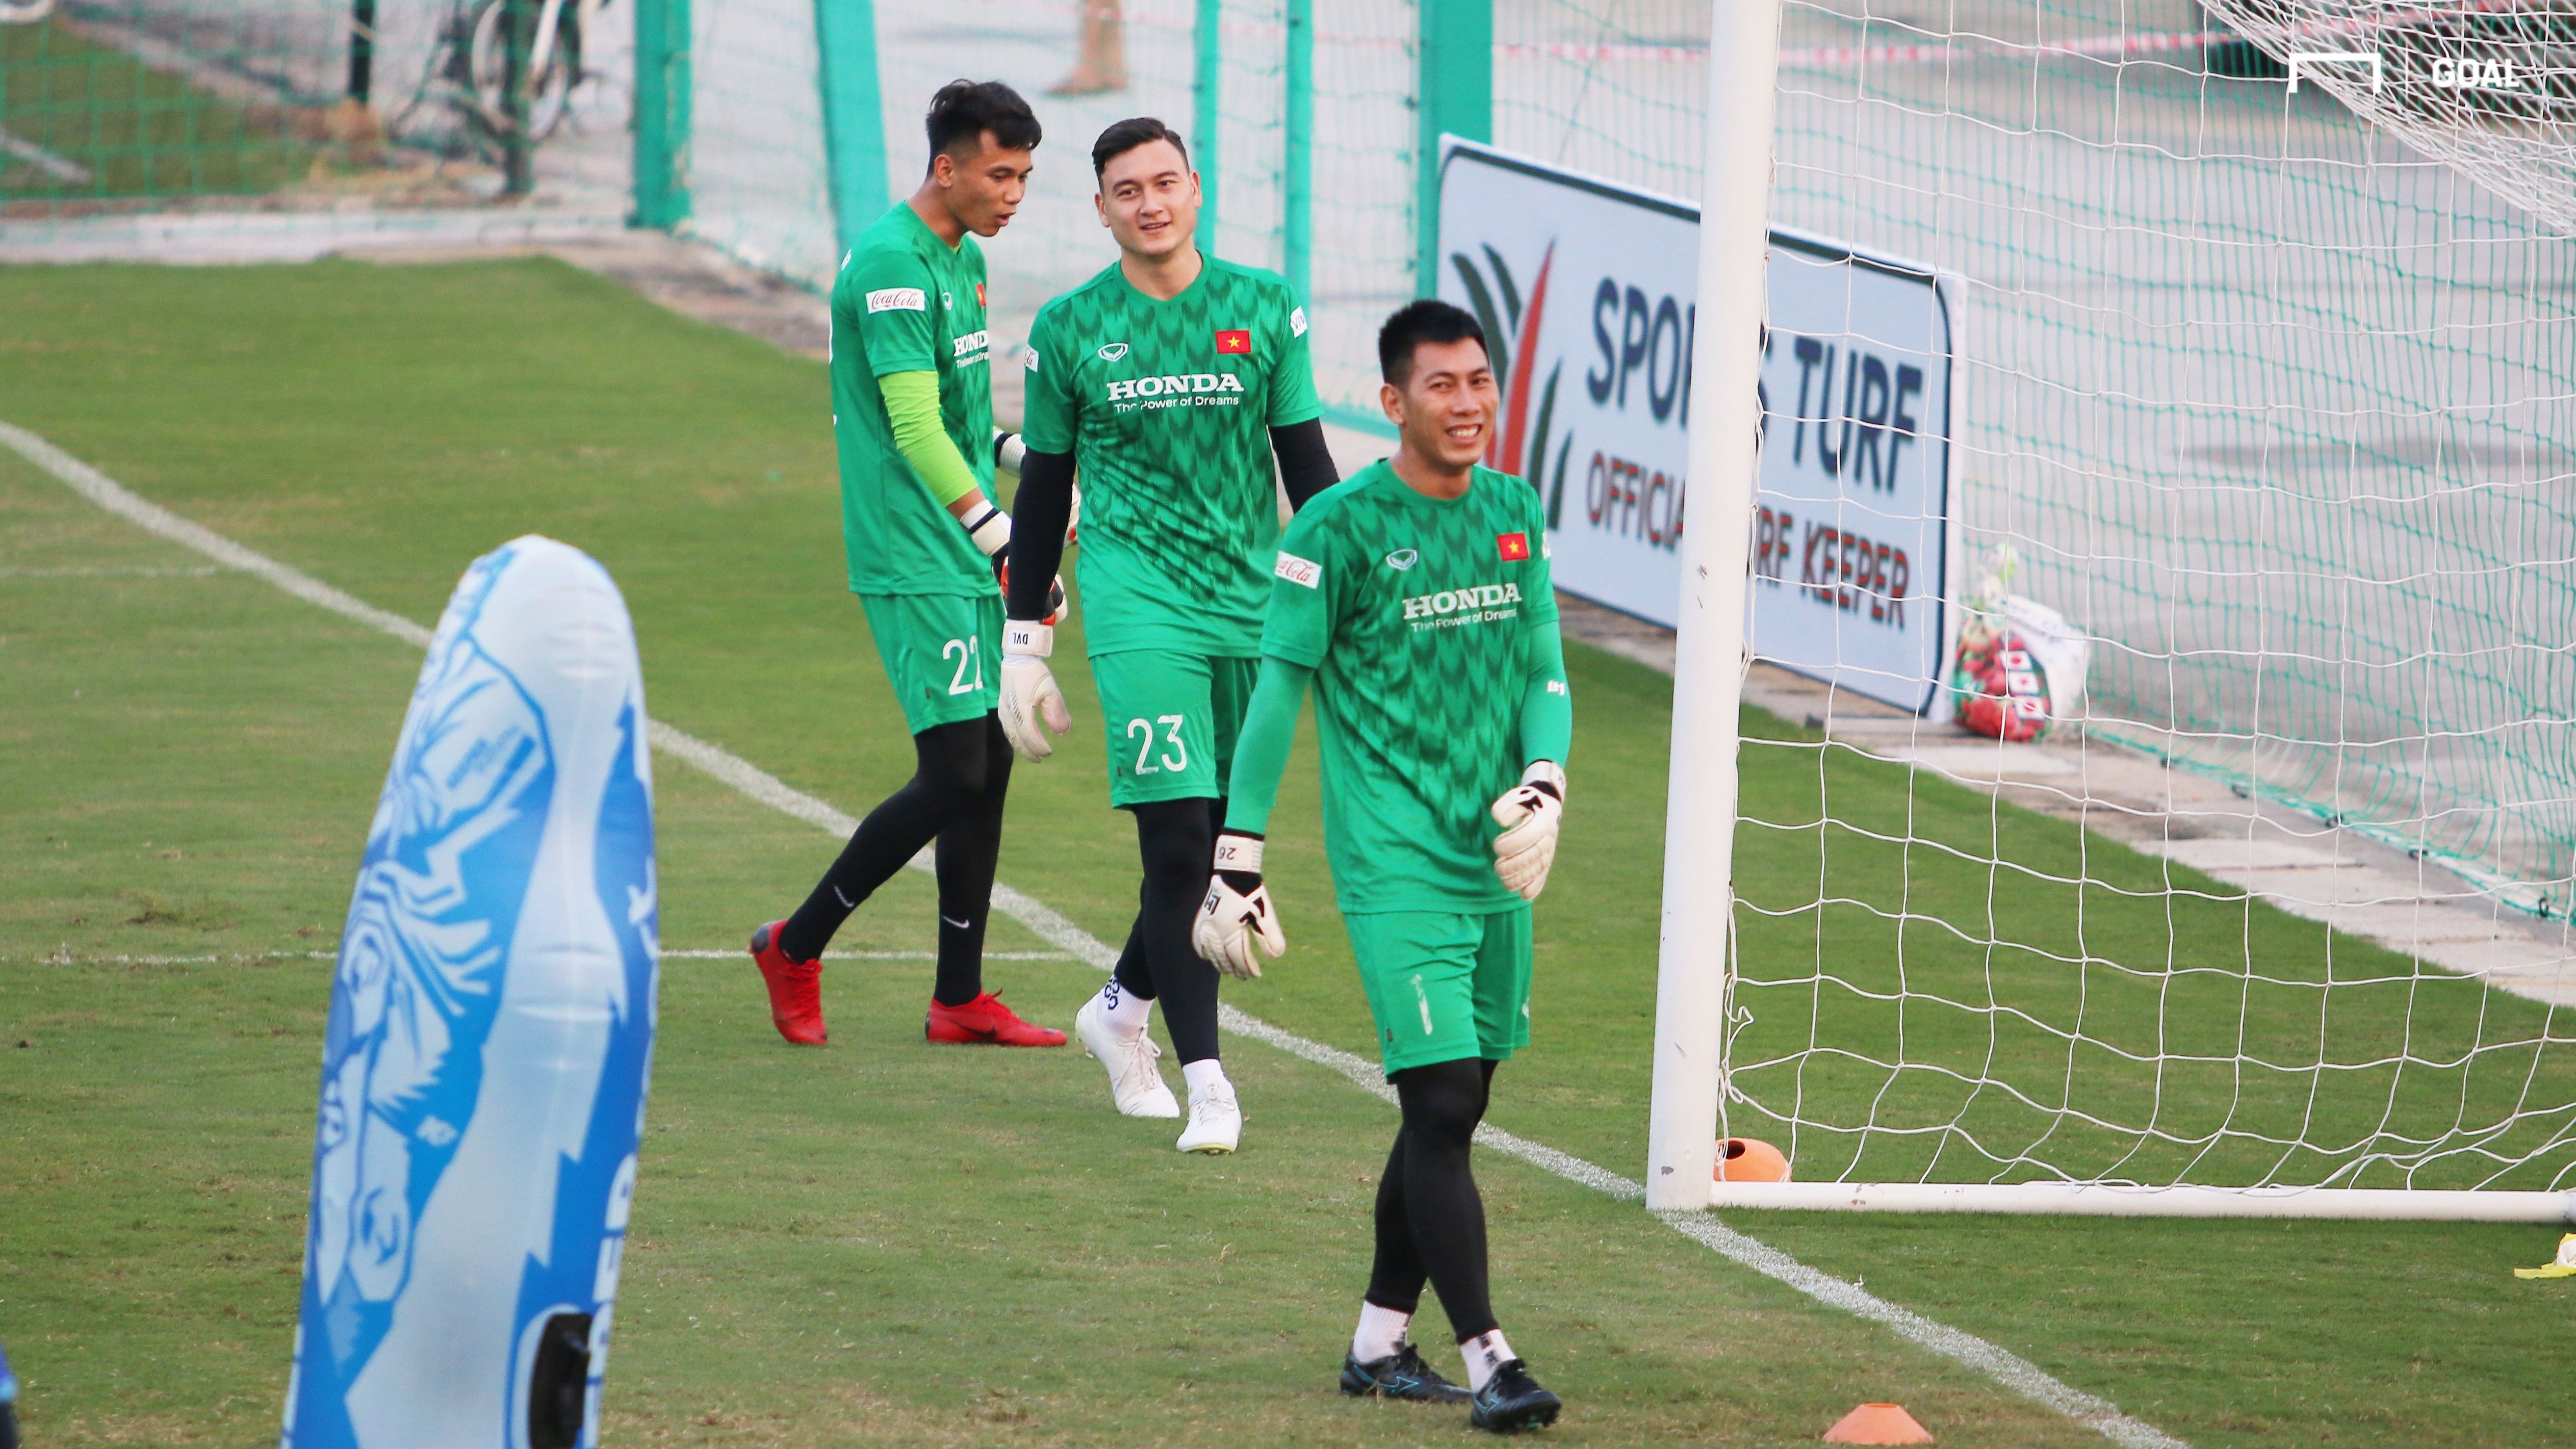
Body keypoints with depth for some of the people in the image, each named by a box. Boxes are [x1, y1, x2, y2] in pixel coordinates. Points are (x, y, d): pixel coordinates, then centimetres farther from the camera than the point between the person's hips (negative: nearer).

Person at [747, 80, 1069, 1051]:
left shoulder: (963, 259, 15)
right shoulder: (891, 263, -16)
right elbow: (916, 430, -23)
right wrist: (1003, 534, -26)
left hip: (966, 563, 9)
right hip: (913, 561, -9)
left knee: (989, 764, 9)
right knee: (955, 772, -12)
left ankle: (959, 999, 15)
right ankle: (796, 949, 2)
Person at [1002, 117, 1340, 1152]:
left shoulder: (1265, 309, 5)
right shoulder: (1070, 328, 2)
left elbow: (1306, 463, 7)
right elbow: (1045, 485, 9)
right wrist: (1023, 640, 10)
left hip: (1252, 605, 3)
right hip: (1140, 606, -3)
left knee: (1228, 844, 8)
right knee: (1178, 841, -14)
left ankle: (1122, 1009, 33)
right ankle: (1206, 1081, -12)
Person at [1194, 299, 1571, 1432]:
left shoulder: (1515, 512, 10)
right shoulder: (1339, 527, -8)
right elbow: (1278, 691, -5)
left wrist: (1543, 784, -5)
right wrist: (1236, 860, -5)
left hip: (1495, 866, 6)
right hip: (1394, 865, -6)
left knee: (1453, 1108, 10)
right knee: (1440, 1106, -13)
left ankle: (1379, 1342, 22)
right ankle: (1486, 1360, -13)